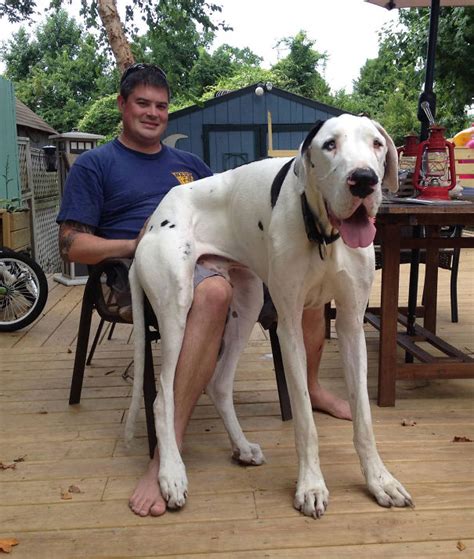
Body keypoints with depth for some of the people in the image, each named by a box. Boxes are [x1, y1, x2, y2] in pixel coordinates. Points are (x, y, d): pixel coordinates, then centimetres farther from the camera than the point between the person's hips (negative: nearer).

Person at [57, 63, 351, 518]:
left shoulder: (187, 162, 27)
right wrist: (138, 243, -13)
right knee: (214, 291, -41)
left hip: (213, 255, 6)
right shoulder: (95, 165, 10)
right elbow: (71, 245, 1)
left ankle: (310, 387, 13)